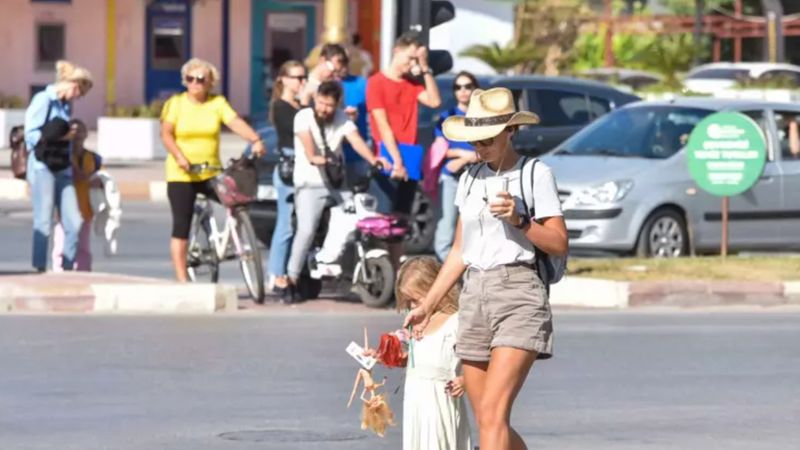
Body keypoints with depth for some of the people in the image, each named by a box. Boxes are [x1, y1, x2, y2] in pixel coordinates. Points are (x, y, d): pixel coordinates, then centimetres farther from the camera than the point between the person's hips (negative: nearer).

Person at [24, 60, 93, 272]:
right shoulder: (43, 100, -6)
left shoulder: (66, 105, 16)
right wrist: (59, 137, -15)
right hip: (43, 167, -7)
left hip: (63, 169, 7)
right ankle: (40, 270, 1)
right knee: (44, 223, -4)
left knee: (74, 222, 2)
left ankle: (67, 269, 9)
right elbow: (31, 134, -12)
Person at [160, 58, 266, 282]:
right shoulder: (176, 103, 0)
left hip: (211, 173, 2)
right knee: (181, 226, -4)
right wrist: (179, 156, -25)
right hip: (181, 174, -2)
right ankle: (182, 279, 0)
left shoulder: (217, 103, 4)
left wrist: (256, 140, -29)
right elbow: (166, 133, -8)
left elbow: (236, 122, -10)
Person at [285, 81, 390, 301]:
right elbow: (306, 140, -22)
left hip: (335, 184, 4)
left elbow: (356, 140, -13)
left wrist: (372, 160, -33)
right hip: (310, 184, -4)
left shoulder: (342, 119, 4)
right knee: (306, 230, -20)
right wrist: (313, 157, -43)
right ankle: (291, 281, -16)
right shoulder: (304, 117, -4)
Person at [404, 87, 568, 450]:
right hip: (474, 297, 6)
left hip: (519, 295, -6)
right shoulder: (470, 180, 17)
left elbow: (559, 244, -4)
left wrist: (519, 220, -18)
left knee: (493, 413, -18)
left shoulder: (535, 174, 0)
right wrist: (427, 305, 21)